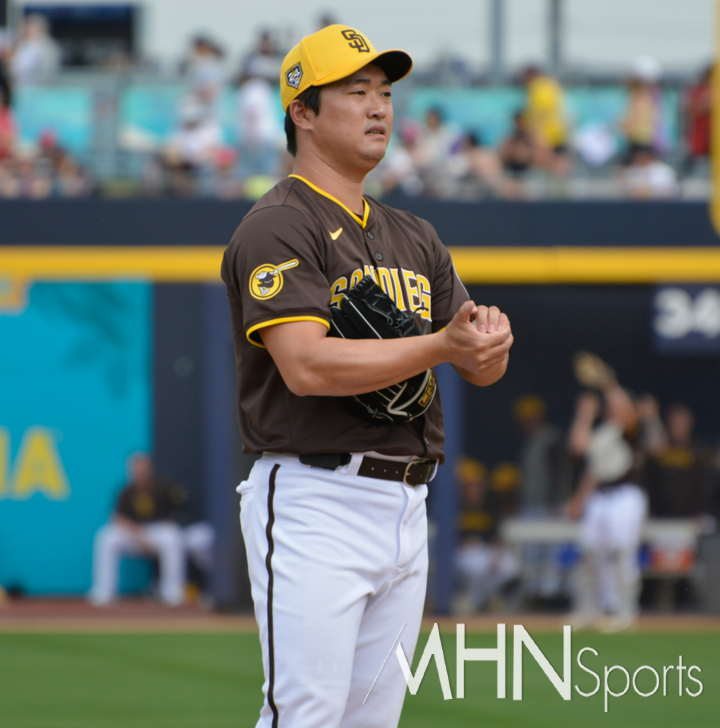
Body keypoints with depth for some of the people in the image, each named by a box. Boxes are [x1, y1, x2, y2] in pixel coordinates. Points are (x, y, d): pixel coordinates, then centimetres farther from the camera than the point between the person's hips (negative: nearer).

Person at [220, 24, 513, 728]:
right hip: (316, 505, -8)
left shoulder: (413, 237, 18)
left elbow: (484, 369, 14)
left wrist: (491, 334, -11)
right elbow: (306, 366, -21)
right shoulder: (278, 228, -8)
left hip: (405, 511, 8)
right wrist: (441, 345, -24)